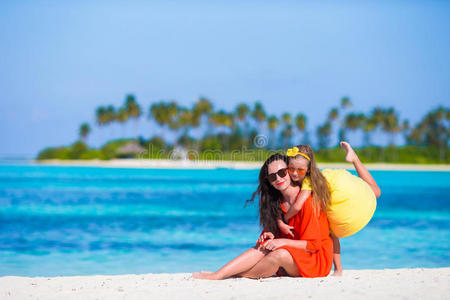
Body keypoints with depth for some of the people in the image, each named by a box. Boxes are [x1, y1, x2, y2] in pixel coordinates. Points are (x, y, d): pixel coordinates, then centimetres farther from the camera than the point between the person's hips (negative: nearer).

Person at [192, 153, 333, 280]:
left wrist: (283, 242, -23)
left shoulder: (307, 201, -17)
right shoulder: (277, 201, 7)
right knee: (263, 248, -20)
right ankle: (218, 274, -30)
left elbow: (313, 245, -15)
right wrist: (271, 236, -10)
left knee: (279, 255, -31)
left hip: (318, 259, -7)